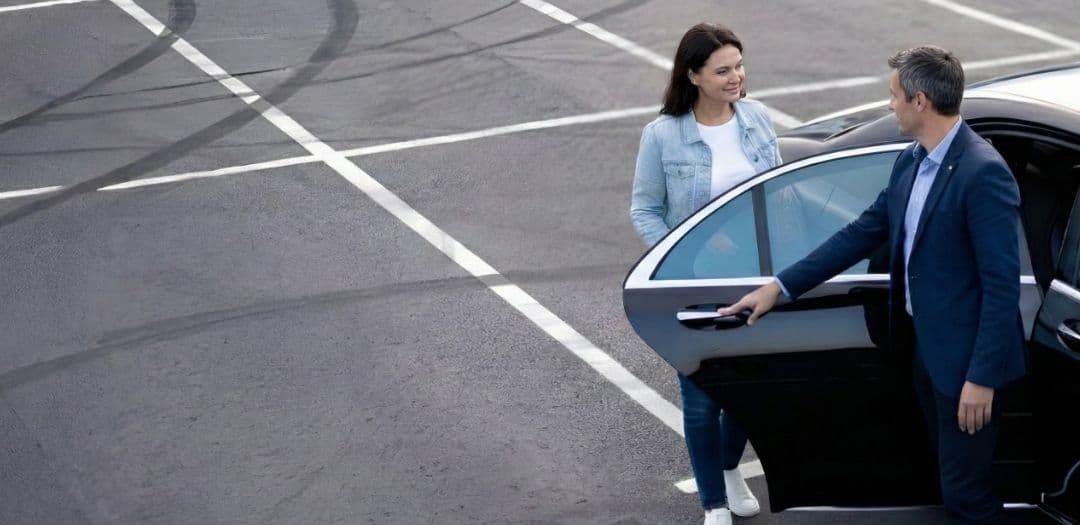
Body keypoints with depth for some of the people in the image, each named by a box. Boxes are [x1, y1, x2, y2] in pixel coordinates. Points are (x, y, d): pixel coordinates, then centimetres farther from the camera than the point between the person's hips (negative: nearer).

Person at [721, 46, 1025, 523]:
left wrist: (982, 378, -22)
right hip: (925, 346, 8)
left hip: (967, 357, -8)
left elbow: (1002, 285, -22)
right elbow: (862, 233, 12)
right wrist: (779, 287, 10)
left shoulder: (983, 172, -22)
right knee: (952, 478, 20)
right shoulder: (911, 161, 5)